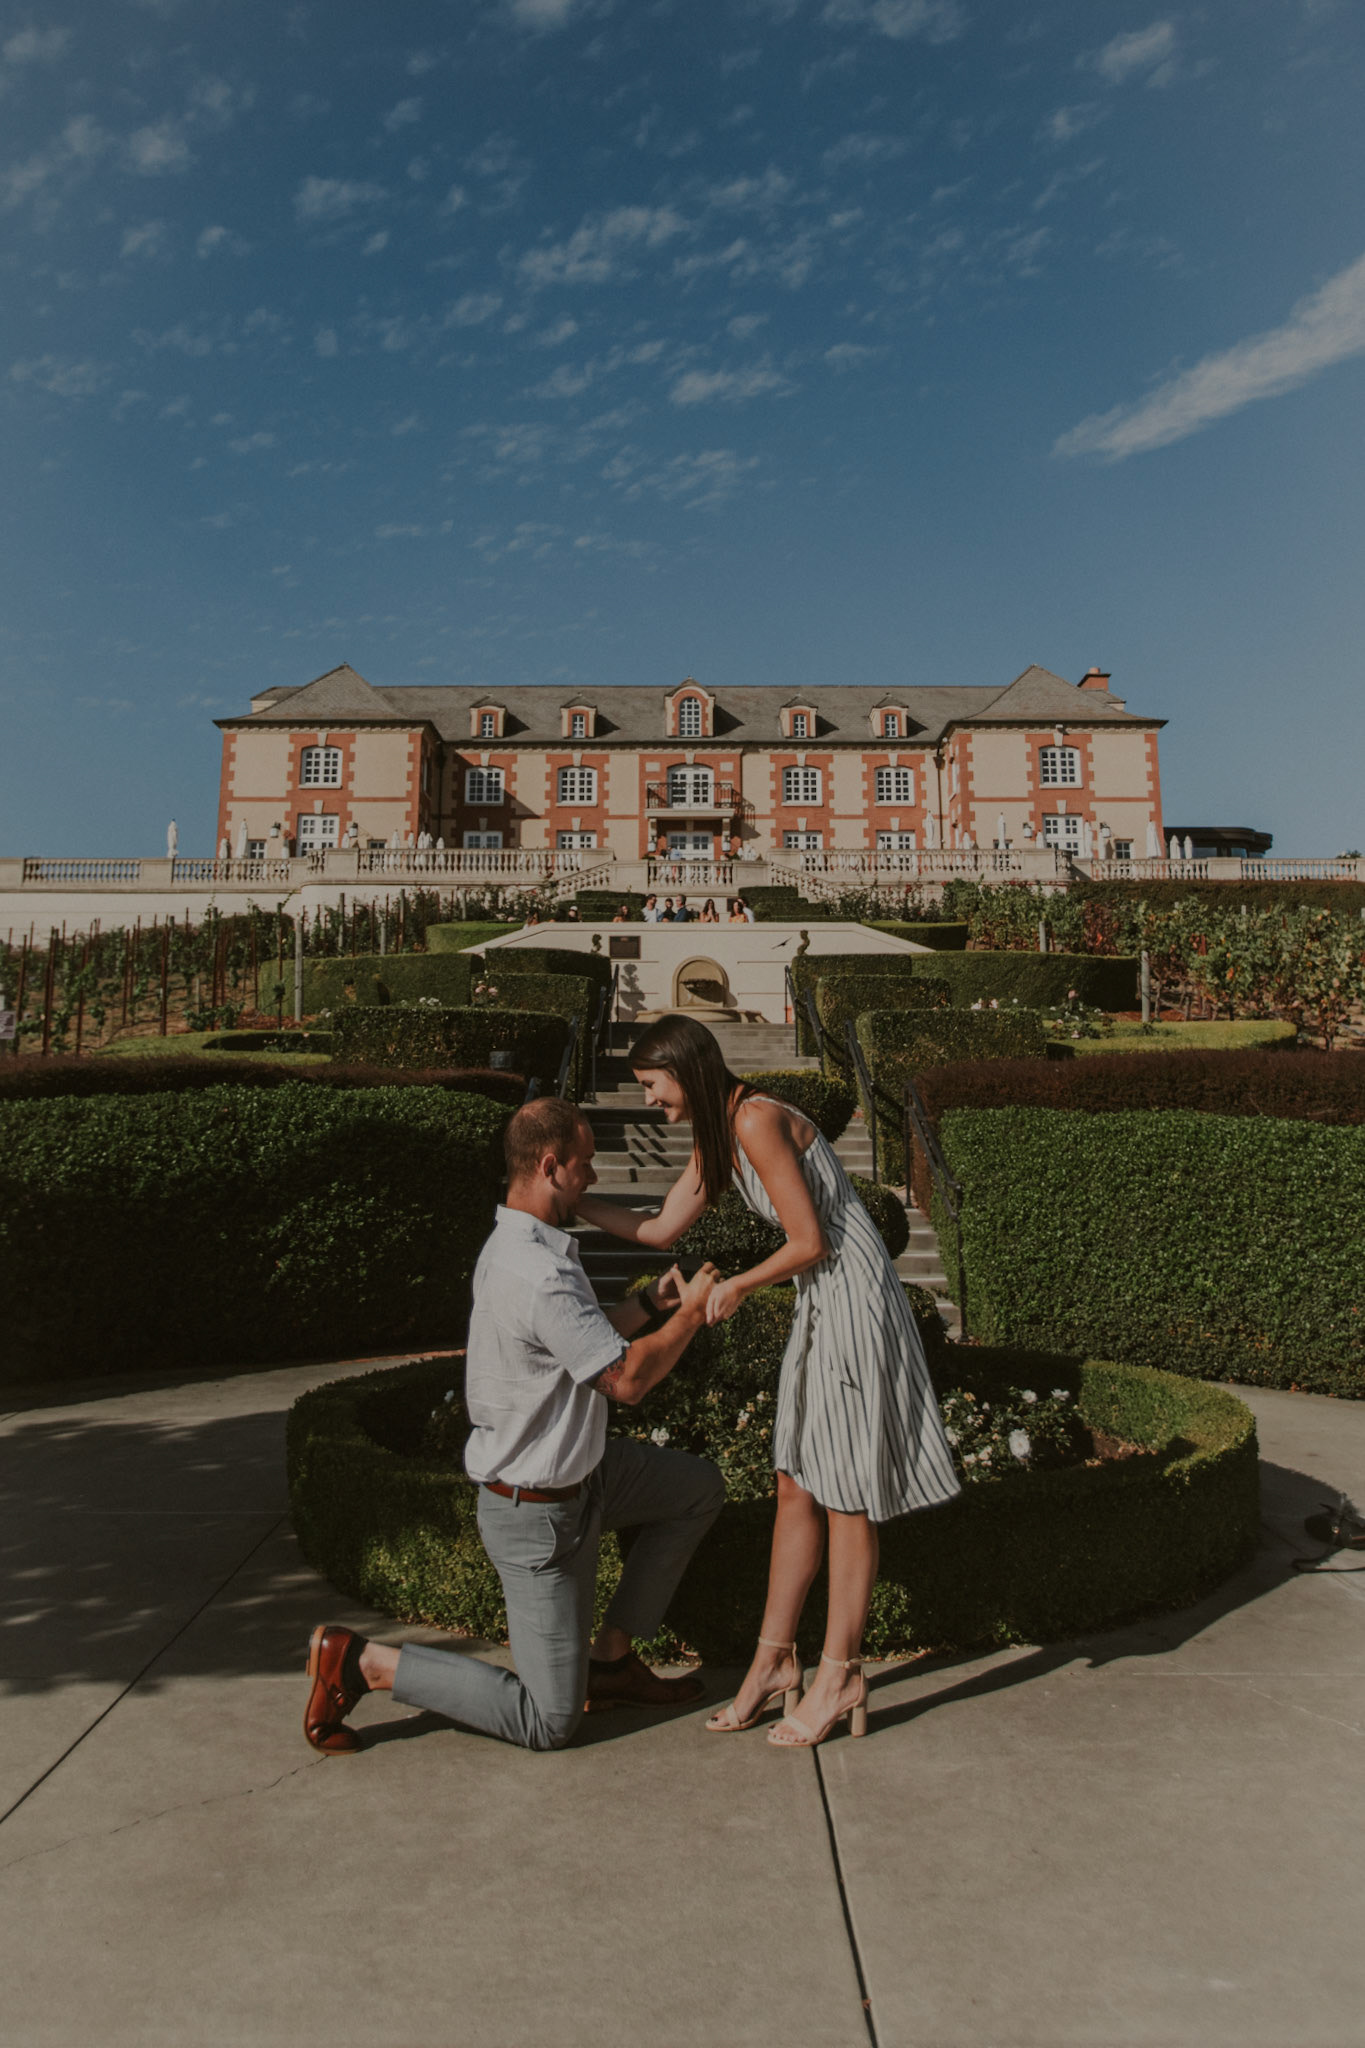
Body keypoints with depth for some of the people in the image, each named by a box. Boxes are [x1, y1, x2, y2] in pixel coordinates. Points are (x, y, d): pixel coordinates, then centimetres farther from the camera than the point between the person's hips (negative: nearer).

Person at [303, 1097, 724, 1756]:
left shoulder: (513, 1245, 3)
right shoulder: (540, 1275, -31)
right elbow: (626, 1379, -26)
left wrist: (650, 1300, 6)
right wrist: (691, 1313, -13)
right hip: (536, 1512, -10)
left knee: (700, 1488, 17)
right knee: (547, 1721, 1)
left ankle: (612, 1658, 21)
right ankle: (360, 1661, 5)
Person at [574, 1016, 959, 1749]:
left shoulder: (758, 1120, -20)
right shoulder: (717, 1138, 9)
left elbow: (809, 1241, -20)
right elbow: (660, 1228, 14)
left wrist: (737, 1286, -6)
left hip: (853, 1304, -9)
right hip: (818, 1308, 9)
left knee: (845, 1496, 3)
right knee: (796, 1488, 14)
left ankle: (840, 1676, 17)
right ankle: (774, 1660, 26)